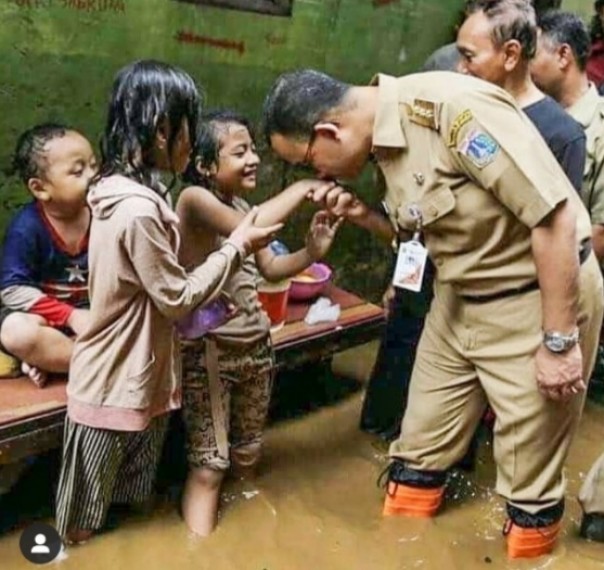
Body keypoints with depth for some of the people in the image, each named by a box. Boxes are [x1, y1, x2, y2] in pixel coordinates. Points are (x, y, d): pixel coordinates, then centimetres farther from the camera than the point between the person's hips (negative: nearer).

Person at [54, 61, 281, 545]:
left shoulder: (125, 191, 4)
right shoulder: (139, 209, -27)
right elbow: (177, 298, -19)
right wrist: (237, 247, -11)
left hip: (138, 373, 9)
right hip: (115, 382, -9)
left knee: (129, 495, 24)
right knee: (85, 521, 13)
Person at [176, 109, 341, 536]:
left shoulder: (240, 205, 9)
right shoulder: (195, 199, -15)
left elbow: (269, 267, 13)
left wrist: (312, 251, -5)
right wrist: (300, 190, -21)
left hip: (256, 345, 8)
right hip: (210, 350, -8)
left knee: (247, 457, 20)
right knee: (209, 464, -3)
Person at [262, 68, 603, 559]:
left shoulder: (452, 106, -27)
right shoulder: (383, 139, -1)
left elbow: (556, 216, -25)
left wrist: (559, 341, -21)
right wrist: (363, 216, -5)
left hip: (541, 298, -8)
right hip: (460, 298, 8)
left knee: (529, 478, 6)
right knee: (421, 450, 15)